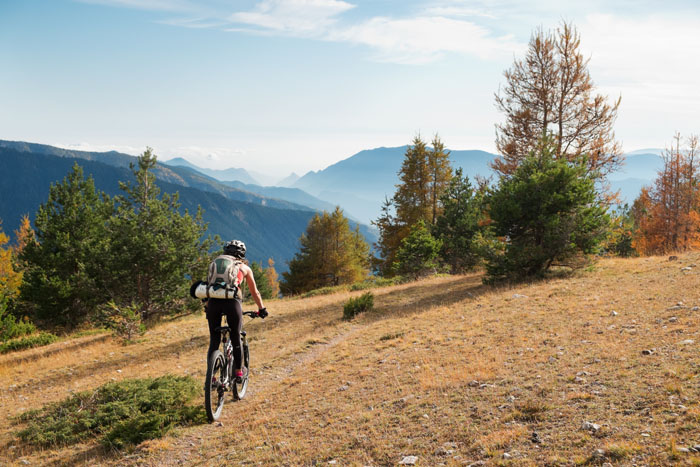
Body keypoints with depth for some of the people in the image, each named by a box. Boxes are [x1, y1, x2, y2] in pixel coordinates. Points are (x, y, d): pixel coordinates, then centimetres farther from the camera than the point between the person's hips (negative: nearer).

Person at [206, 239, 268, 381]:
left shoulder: (214, 263, 27)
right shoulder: (244, 267, 20)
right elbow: (254, 292, 28)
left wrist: (207, 307, 44)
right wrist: (261, 309, 41)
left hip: (213, 301, 2)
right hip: (232, 302, -2)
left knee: (214, 340, 12)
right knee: (236, 338, 16)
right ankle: (239, 371, 27)